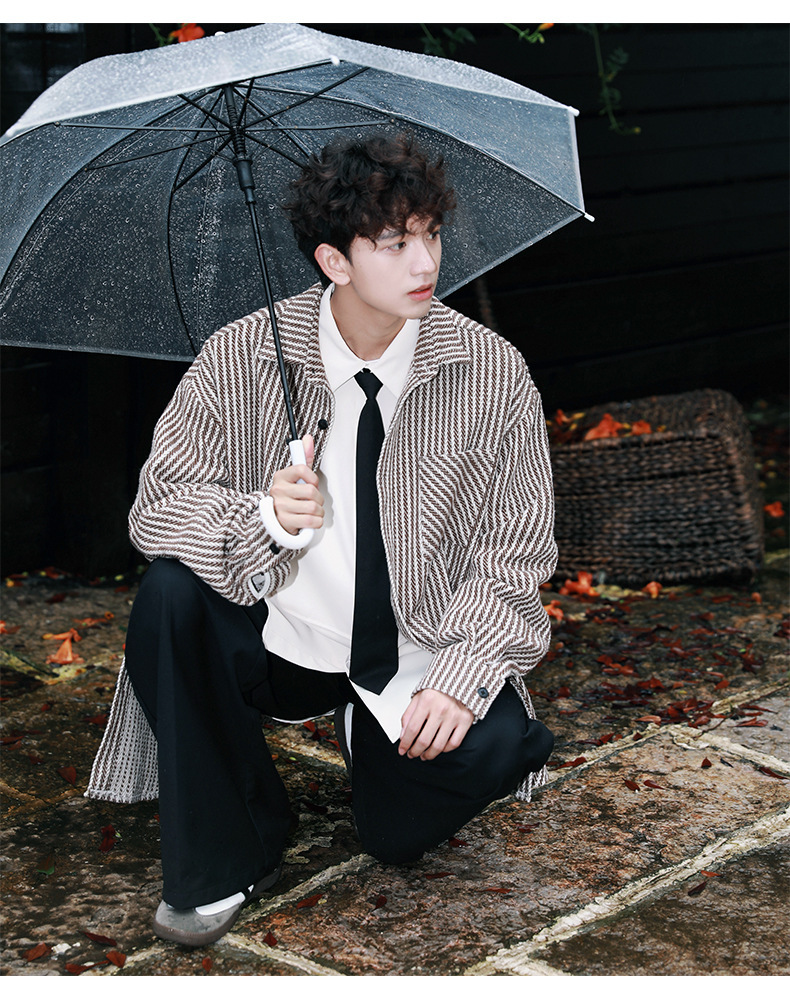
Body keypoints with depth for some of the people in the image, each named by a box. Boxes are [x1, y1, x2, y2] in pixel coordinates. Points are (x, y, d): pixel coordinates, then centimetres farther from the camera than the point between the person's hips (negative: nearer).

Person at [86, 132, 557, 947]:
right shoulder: (240, 356, -9)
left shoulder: (492, 374, -9)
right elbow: (157, 505, -9)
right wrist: (263, 515, -30)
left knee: (399, 835, -24)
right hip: (276, 638, 1)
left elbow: (515, 555, -5)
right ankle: (224, 858, -9)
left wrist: (461, 680, -19)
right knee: (169, 595, -28)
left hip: (413, 661, -1)